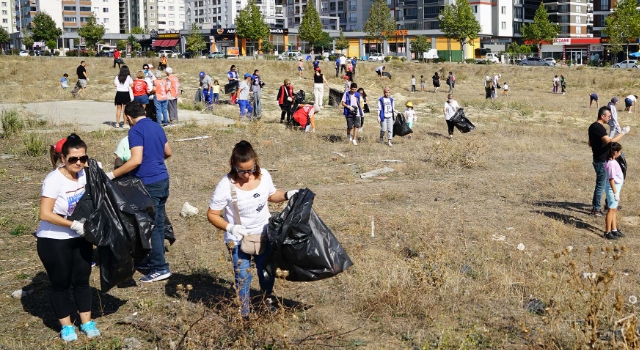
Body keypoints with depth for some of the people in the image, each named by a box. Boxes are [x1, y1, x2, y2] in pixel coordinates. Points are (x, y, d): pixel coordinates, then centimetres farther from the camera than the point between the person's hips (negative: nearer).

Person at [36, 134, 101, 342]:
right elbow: (45, 214, -26)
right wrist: (74, 225, -25)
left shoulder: (85, 174, -4)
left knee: (82, 280, 12)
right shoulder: (54, 180, -22)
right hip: (54, 241, -5)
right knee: (61, 283, 8)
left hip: (80, 238, 5)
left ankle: (87, 322, 25)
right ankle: (66, 326, 23)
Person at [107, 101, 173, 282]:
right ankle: (153, 261, 24)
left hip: (148, 183, -8)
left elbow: (136, 160, -23)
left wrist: (112, 175, -18)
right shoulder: (157, 127, 11)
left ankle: (160, 268, 0)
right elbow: (168, 152, 23)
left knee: (150, 225, -2)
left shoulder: (136, 130, -14)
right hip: (162, 179, 8)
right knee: (158, 223, 14)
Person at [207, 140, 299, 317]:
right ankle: (244, 314, 25)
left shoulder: (264, 176, -12)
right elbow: (212, 215, -18)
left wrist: (288, 195, -9)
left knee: (267, 271, 22)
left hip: (264, 235, 4)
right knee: (243, 278, 5)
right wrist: (230, 227, -32)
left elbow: (271, 195, 9)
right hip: (239, 240, -4)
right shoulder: (226, 186, -25)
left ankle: (268, 296, 51)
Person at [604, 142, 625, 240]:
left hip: (616, 187, 10)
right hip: (613, 188, -10)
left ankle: (614, 229, 29)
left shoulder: (613, 161, 6)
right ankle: (608, 232, 9)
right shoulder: (611, 164, -24)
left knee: (614, 209, 18)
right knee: (611, 210, 0)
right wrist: (615, 193, -22)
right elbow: (611, 179, -24)